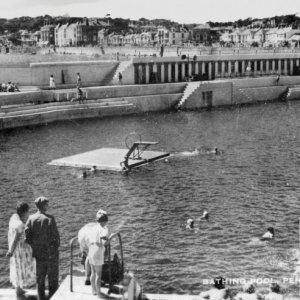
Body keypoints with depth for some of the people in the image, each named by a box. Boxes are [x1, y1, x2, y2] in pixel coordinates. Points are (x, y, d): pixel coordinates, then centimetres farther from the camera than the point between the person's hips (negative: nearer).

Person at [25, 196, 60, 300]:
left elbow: (27, 236, -5)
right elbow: (55, 235, -17)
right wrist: (56, 247, -2)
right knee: (53, 278, 8)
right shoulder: (49, 218, -15)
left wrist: (33, 247, 7)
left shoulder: (31, 218, -3)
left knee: (40, 278, 15)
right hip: (51, 253, -4)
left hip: (38, 253, 4)